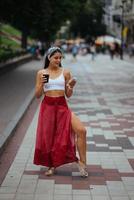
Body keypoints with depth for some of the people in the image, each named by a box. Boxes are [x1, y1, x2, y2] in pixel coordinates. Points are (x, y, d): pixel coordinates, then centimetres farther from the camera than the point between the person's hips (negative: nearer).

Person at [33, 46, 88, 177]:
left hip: (62, 106, 0)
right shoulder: (41, 73, 4)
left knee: (81, 130, -17)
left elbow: (68, 95, 8)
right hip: (48, 106, 0)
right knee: (47, 136, 4)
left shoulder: (65, 72, 4)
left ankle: (82, 162, -4)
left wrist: (71, 87, -13)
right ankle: (51, 165, 27)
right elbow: (38, 95, 5)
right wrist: (41, 83, -13)